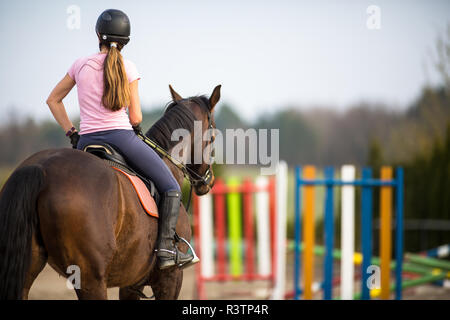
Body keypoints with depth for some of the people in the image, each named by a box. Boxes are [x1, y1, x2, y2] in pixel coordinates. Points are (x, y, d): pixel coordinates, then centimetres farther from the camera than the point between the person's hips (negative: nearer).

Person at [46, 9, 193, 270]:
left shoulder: (81, 65, 8)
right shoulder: (128, 68, -1)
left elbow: (53, 100, 18)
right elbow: (136, 117, -1)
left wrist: (72, 133, 19)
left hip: (86, 141, 4)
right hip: (121, 136, -4)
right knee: (172, 189, 4)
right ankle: (166, 246, -13)